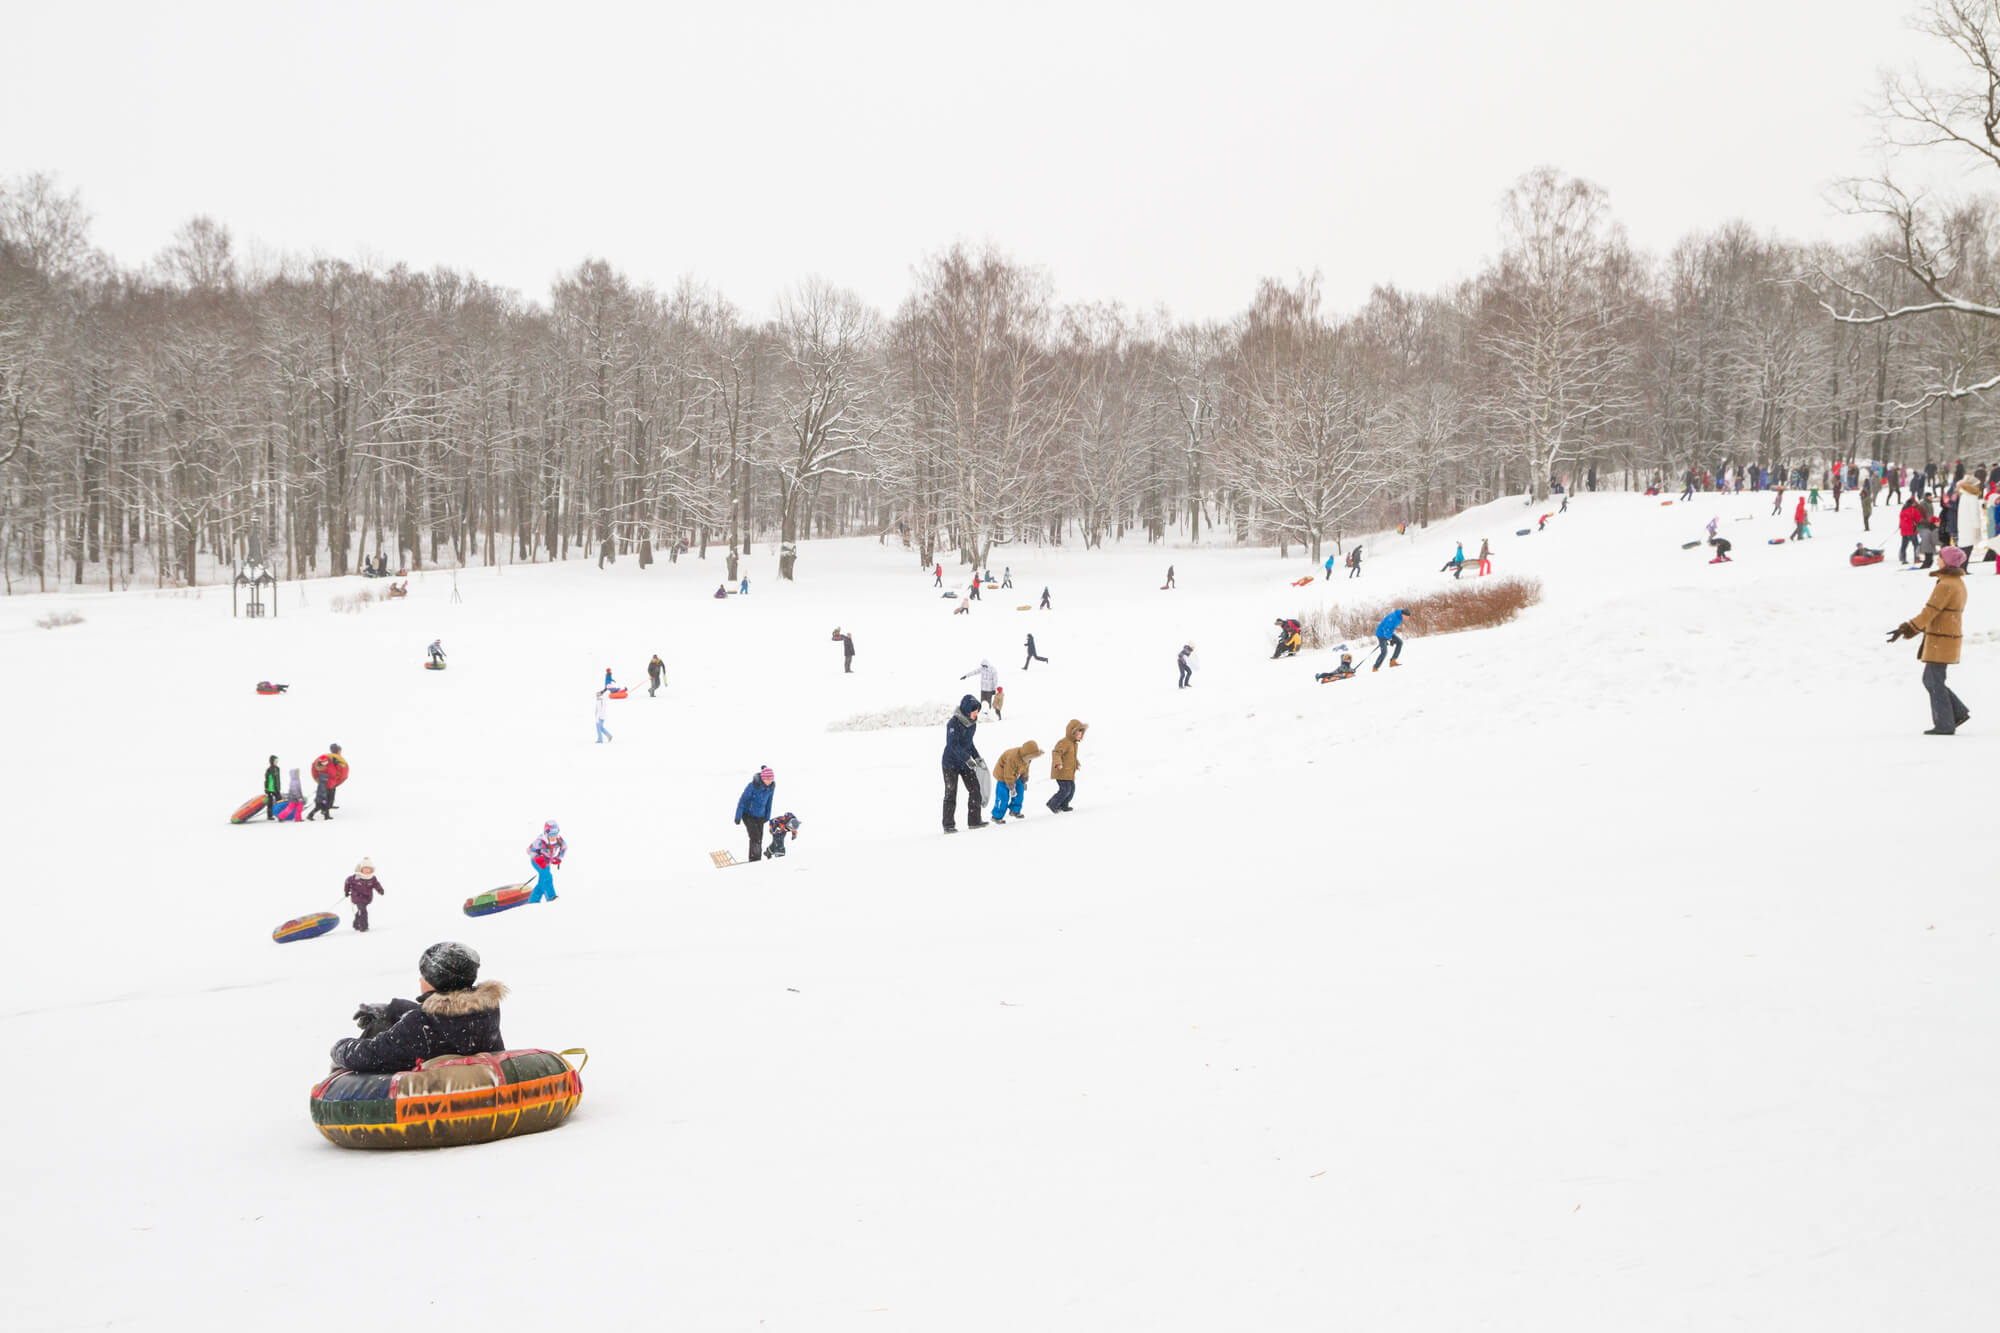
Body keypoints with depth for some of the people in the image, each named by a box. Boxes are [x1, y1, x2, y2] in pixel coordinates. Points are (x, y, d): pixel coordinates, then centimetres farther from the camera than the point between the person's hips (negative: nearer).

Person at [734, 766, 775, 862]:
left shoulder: (771, 786, -9)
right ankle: (754, 860, -10)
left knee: (759, 839, 5)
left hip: (760, 816, 5)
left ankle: (757, 861, 16)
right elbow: (742, 800, -16)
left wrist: (767, 816, 13)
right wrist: (738, 817, -12)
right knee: (755, 837, -17)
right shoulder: (753, 785, -25)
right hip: (748, 814, -5)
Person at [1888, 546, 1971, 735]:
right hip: (1950, 636, 9)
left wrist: (1905, 629, -19)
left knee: (1935, 683, -2)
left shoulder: (1945, 586, -18)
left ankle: (1944, 725, 1)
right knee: (1929, 680, 16)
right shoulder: (1958, 583, 13)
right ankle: (1958, 712, 14)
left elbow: (1929, 612, -21)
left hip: (1941, 640, -9)